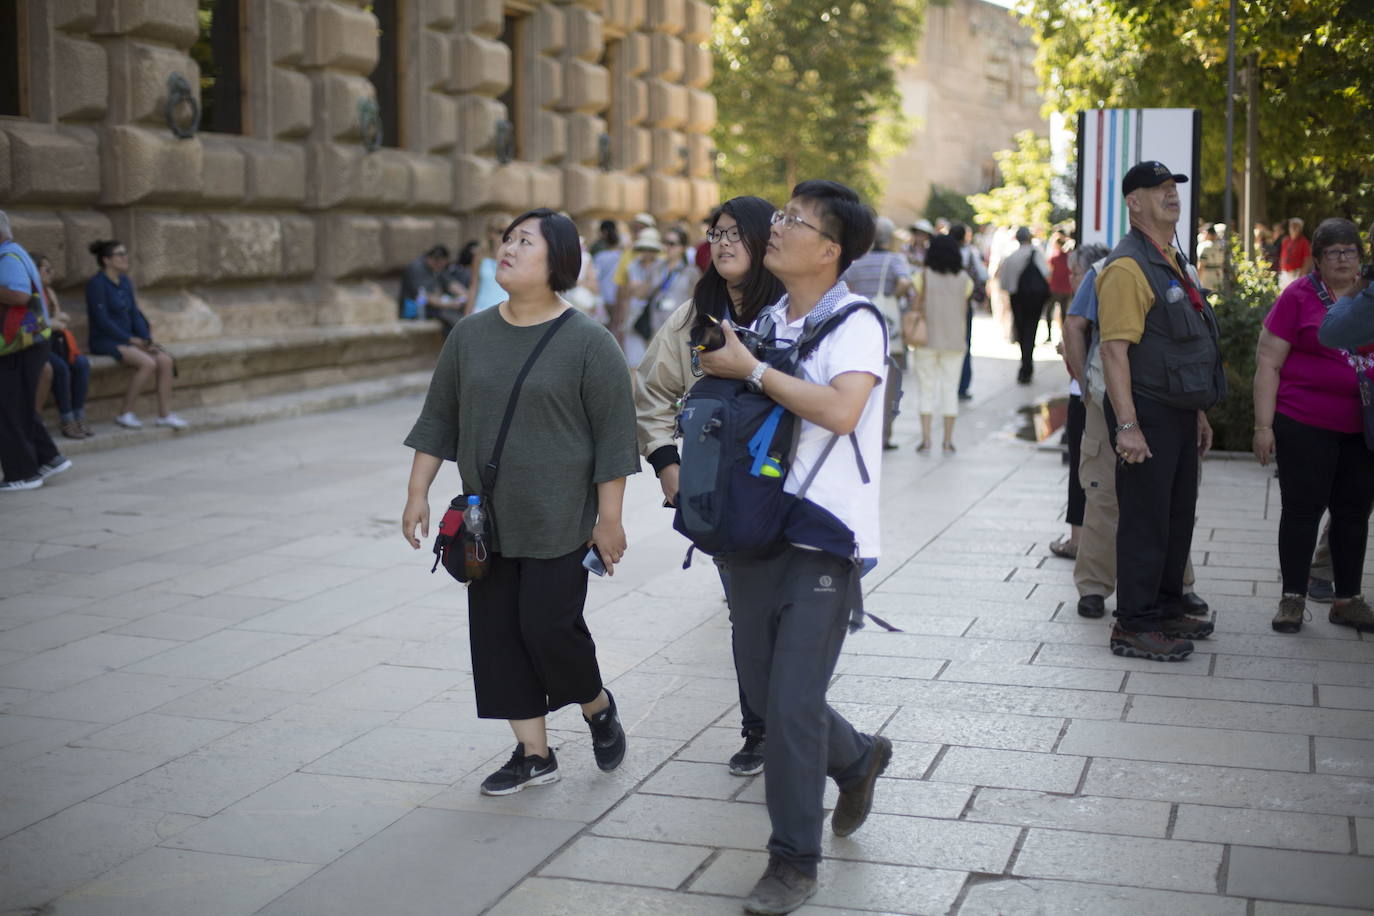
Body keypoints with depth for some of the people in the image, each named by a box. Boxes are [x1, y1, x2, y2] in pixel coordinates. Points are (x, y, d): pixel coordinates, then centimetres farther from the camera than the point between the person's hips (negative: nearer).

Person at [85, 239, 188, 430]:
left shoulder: (125, 282, 13)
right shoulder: (97, 284, -11)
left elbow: (134, 313, 13)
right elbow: (102, 321, -15)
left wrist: (146, 339, -2)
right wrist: (130, 339, -14)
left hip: (127, 338, 7)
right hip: (105, 341, -7)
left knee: (165, 359, -15)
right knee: (148, 363, -28)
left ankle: (164, 414, -11)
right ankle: (125, 413, -16)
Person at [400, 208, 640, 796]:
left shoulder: (588, 343, -8)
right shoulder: (471, 334, 6)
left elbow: (614, 436, -8)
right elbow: (439, 418, 13)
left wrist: (609, 519, -10)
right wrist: (418, 491, 8)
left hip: (558, 522, -5)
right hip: (487, 521, 5)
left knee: (549, 627, -7)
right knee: (497, 633, 6)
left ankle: (598, 707, 25)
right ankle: (534, 754, 19)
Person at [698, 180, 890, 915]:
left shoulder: (856, 324, -10)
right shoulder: (763, 323, 10)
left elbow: (841, 410, -28)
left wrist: (750, 370, -21)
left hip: (824, 539, -7)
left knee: (792, 701, -8)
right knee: (763, 688, 14)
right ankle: (857, 758, 41)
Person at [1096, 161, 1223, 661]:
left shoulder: (1175, 262, 16)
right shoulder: (1127, 266, -14)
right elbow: (1114, 349, -21)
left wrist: (1199, 412, 21)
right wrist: (1126, 425, -26)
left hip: (1180, 413, 9)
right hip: (1148, 416, -9)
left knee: (1178, 516, 16)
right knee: (1145, 521, -4)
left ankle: (1166, 609, 28)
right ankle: (1134, 626, 3)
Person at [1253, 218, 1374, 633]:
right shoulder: (1299, 296, -4)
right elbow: (1268, 362, -5)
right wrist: (1264, 425, -10)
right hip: (1305, 426, -4)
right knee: (1303, 509, 2)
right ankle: (1292, 598, 11)